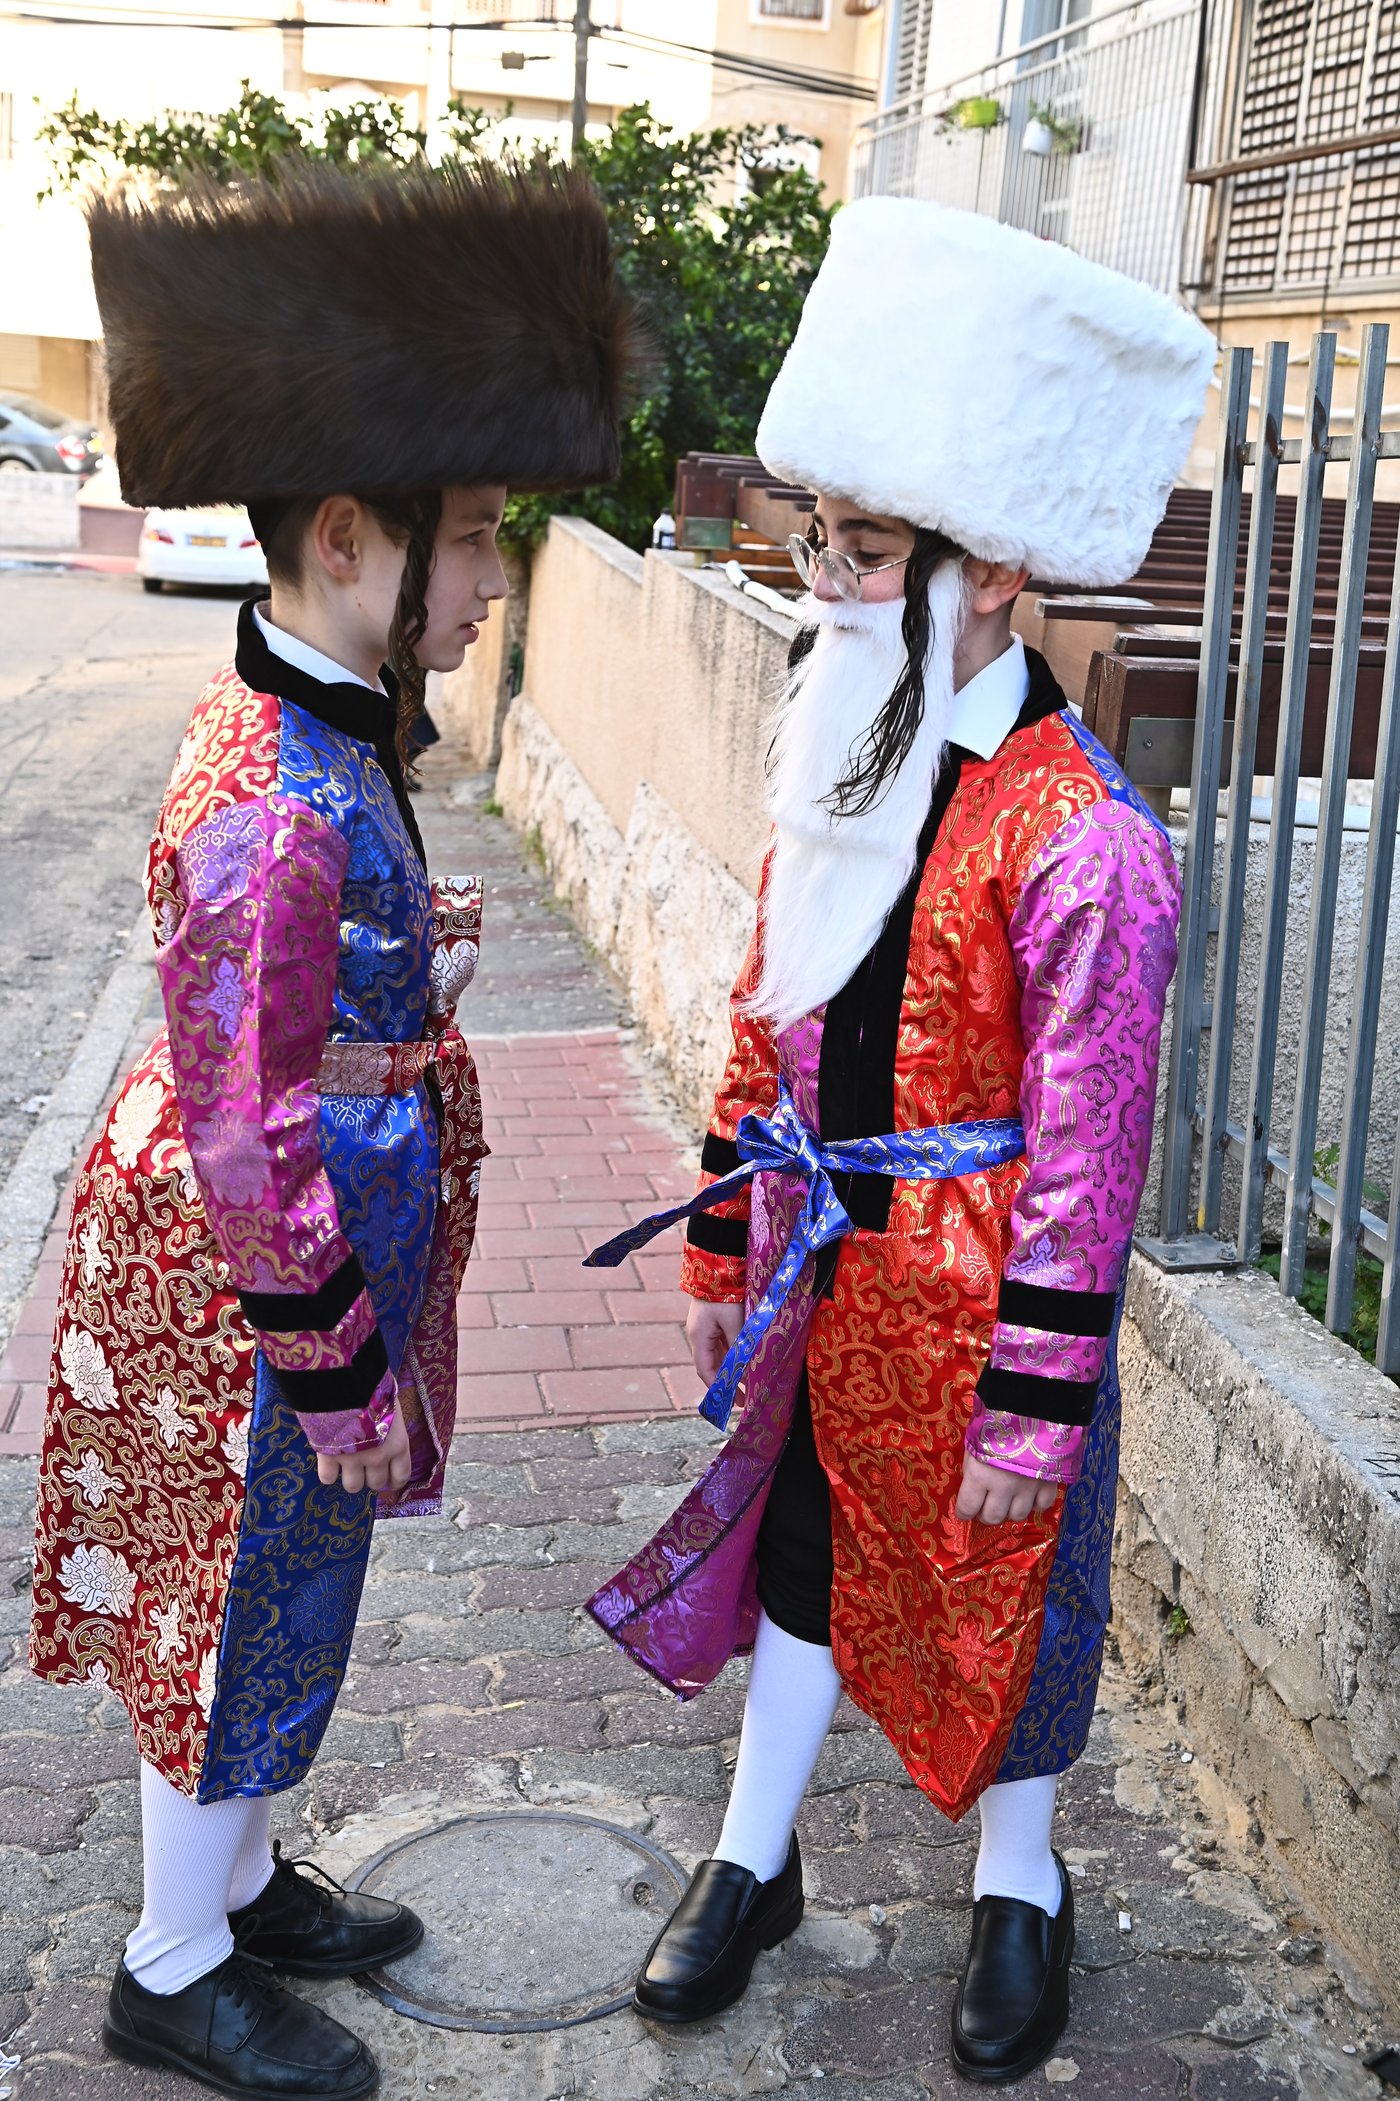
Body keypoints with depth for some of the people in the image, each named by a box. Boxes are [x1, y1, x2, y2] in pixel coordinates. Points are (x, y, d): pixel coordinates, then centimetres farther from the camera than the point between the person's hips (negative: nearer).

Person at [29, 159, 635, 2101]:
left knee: (268, 1595, 24)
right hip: (254, 1281, -9)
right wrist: (333, 1362, -19)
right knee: (246, 1602, 10)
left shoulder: (326, 734, 1)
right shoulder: (274, 804, -29)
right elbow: (242, 1125, -26)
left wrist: (411, 949, 4)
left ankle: (238, 1879, 46)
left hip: (325, 1234, 9)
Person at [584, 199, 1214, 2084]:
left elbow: (1087, 1154, -21)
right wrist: (726, 1242, 14)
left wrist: (1034, 1408, -17)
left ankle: (1021, 1887, 38)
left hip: (973, 1278, -6)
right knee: (803, 1536, 19)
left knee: (1001, 1577, 13)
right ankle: (754, 1863, 39)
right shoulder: (837, 768, 0)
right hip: (822, 1255, 7)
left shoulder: (1081, 843, -24)